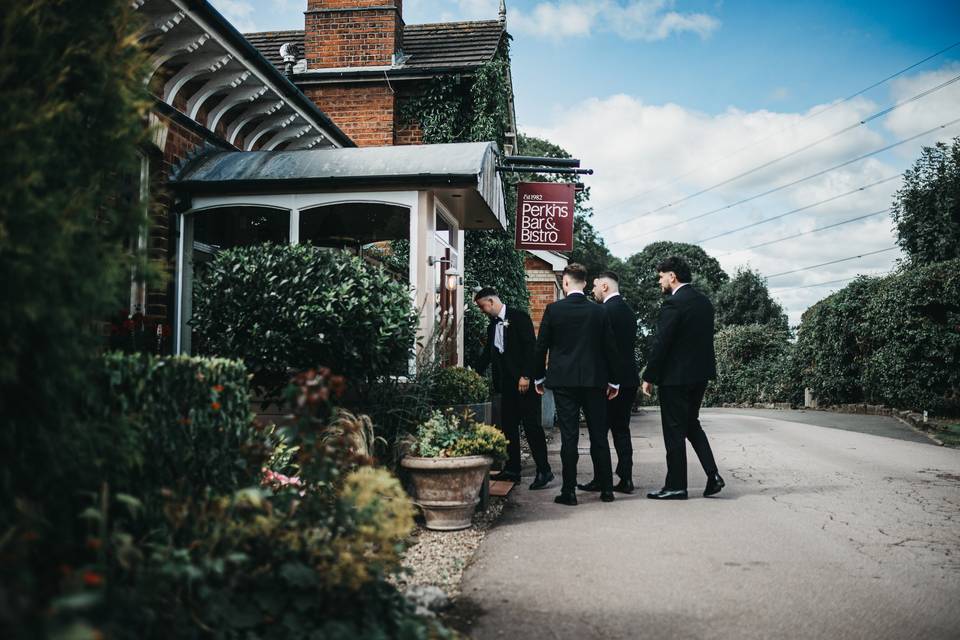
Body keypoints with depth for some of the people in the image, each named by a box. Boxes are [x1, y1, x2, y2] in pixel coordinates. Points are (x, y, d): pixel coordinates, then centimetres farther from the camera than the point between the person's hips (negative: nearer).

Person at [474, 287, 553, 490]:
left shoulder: (519, 317, -7)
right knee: (508, 426, 8)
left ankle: (544, 470, -4)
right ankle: (512, 469, 15)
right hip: (507, 383, 8)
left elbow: (530, 346, -14)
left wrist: (525, 376, -19)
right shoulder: (492, 326, 17)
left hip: (525, 381, -8)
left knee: (531, 424, -8)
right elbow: (487, 354, 23)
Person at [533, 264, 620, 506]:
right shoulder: (599, 311, 1)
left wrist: (539, 377, 11)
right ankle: (606, 489, 15)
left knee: (568, 437, 1)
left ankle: (569, 491, 3)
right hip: (594, 381, 2)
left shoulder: (554, 309, -5)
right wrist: (613, 381, 14)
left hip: (563, 381, -2)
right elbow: (610, 348, 5)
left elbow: (541, 346, -1)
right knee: (599, 436, 9)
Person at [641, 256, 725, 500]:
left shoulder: (673, 303, -17)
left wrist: (648, 377, -10)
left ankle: (676, 486, 8)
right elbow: (703, 339, 14)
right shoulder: (704, 301, 9)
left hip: (675, 377, -8)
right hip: (700, 374, 8)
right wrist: (701, 368, 19)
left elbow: (660, 343, -17)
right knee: (691, 424, 19)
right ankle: (712, 474, 10)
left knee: (674, 430, 1)